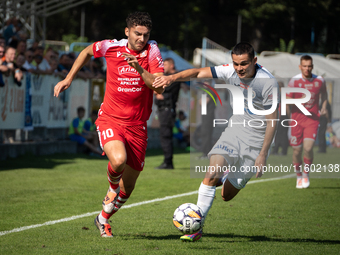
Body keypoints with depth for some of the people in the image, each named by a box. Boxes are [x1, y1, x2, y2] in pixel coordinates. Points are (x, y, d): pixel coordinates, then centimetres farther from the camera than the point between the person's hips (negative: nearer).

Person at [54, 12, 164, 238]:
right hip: (110, 119, -2)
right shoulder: (111, 47, -5)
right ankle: (113, 185, 3)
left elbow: (159, 86, -18)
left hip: (137, 125, 2)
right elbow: (87, 52, 18)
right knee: (118, 160, -33)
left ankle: (103, 219, 35)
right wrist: (69, 79, 17)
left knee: (128, 186, 8)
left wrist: (139, 68, -32)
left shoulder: (152, 51, -7)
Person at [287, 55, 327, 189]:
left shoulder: (320, 80, -1)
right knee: (297, 150, 4)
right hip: (297, 119, 0)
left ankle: (306, 173, 9)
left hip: (312, 119, 0)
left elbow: (324, 94, 20)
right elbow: (287, 99, -7)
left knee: (308, 148, -14)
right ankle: (298, 176, 25)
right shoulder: (294, 81, -7)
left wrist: (323, 108, 7)